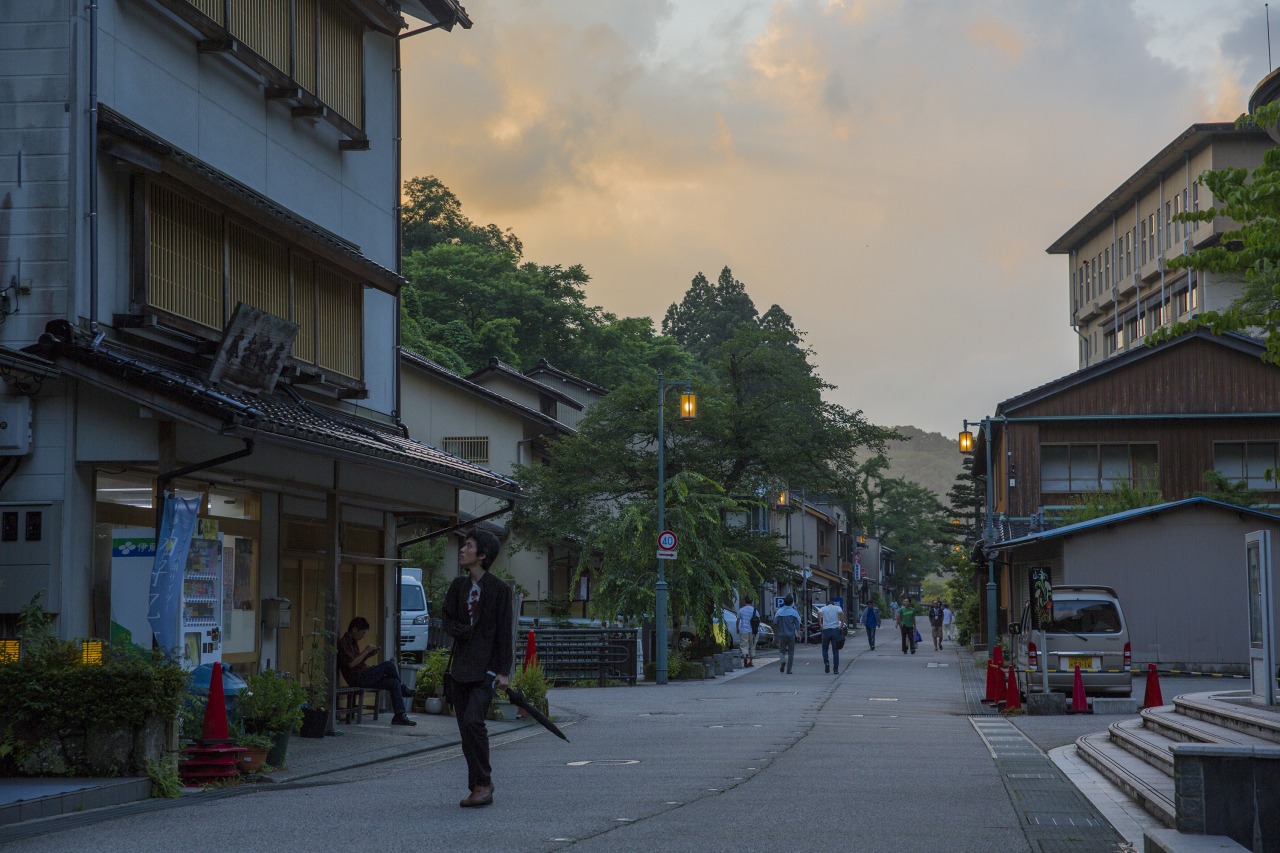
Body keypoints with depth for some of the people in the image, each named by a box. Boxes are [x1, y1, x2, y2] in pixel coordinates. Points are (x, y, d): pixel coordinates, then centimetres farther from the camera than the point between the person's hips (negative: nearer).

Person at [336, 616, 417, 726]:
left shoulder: (354, 642, 21)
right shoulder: (344, 642, -11)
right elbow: (351, 664, -20)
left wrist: (370, 654, 8)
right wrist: (366, 651, -13)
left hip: (363, 677, 10)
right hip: (356, 678, -10)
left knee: (394, 683, -6)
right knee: (388, 665, -16)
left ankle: (400, 715, -10)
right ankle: (404, 690, 8)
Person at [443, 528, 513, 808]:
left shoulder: (499, 589, -5)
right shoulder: (458, 586, 12)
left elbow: (505, 632, -6)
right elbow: (448, 622, 10)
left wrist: (504, 671, -10)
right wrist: (466, 630, -12)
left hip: (486, 667, -6)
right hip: (461, 666, 6)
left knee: (473, 720, -20)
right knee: (465, 727, 6)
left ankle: (482, 783, -11)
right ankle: (480, 785, 15)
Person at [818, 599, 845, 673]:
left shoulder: (823, 608, 10)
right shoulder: (837, 607, 9)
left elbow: (819, 613, -12)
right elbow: (841, 613, -13)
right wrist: (842, 625, -7)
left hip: (826, 630, 0)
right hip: (835, 630, 0)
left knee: (825, 648, 16)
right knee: (835, 651, 7)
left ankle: (826, 663, -7)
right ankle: (836, 669, 4)